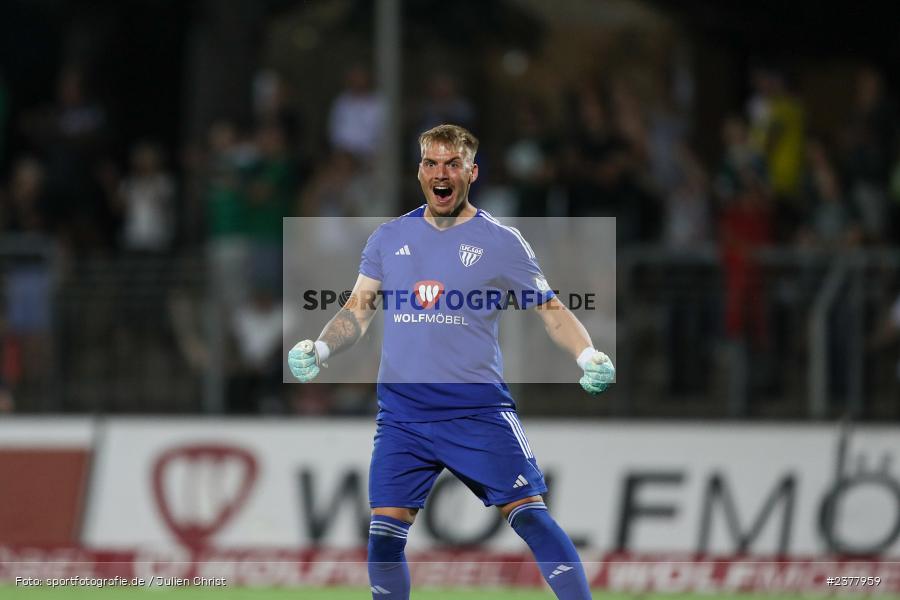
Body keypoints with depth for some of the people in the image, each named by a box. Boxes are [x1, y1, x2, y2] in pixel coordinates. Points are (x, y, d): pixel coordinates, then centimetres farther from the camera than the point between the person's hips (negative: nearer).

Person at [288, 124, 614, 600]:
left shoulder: (501, 242, 2)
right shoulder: (388, 239, 11)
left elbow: (551, 310, 4)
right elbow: (358, 310, 14)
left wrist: (587, 356, -13)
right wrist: (318, 349, -4)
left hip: (478, 409, -3)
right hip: (401, 413, 3)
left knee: (531, 516, -11)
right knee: (384, 534, -3)